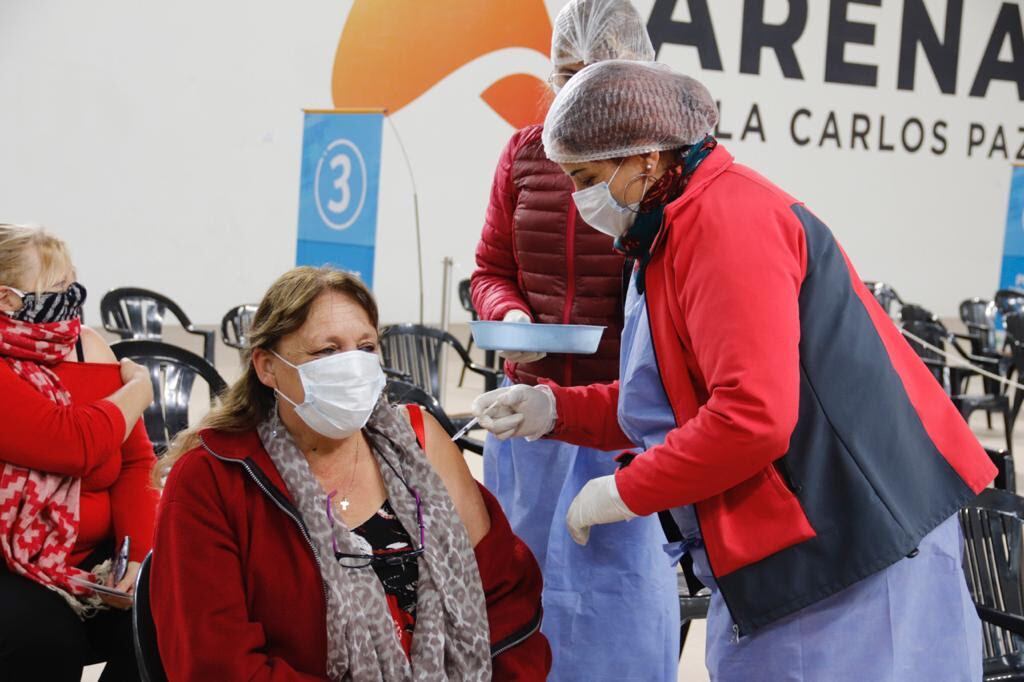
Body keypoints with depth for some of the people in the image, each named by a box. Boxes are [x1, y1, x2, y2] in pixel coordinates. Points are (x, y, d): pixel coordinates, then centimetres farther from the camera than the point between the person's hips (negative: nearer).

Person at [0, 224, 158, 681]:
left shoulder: (88, 348, 5)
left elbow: (135, 462, 3)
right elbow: (74, 444, -26)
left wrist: (139, 557, -12)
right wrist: (138, 389, -7)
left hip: (89, 559, 6)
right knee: (44, 636, -32)